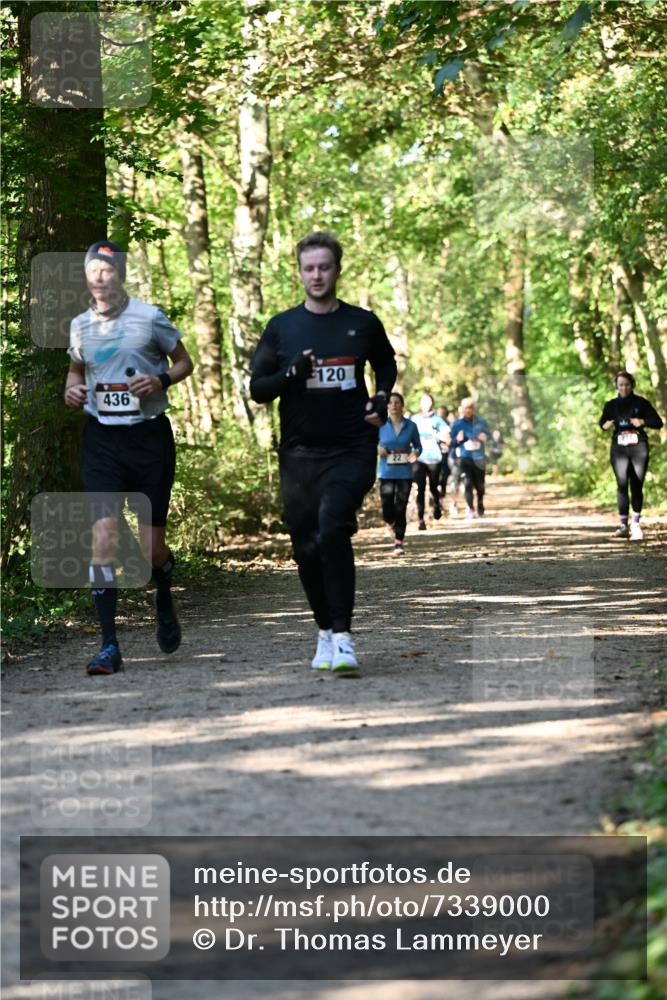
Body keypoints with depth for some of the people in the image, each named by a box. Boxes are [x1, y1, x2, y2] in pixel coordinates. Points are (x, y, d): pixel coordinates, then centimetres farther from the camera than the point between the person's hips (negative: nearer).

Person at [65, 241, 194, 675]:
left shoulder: (149, 317, -3)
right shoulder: (80, 325, 6)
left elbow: (185, 362, 7)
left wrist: (161, 380, -13)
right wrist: (71, 389, 2)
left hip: (149, 435, -2)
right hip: (101, 439, 2)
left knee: (151, 545, 1)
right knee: (104, 537, -12)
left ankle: (164, 599, 38)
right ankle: (110, 646, -10)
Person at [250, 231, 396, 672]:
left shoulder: (363, 323, 6)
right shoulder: (281, 327, 6)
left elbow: (386, 365, 24)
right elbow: (257, 388, 5)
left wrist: (382, 399, 5)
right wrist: (292, 374, -13)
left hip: (352, 449, -2)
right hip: (300, 453, 2)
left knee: (333, 528, -23)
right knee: (307, 548, 4)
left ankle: (343, 635, -19)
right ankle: (326, 632, 24)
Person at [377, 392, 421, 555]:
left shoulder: (411, 426, 3)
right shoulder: (381, 425, 2)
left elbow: (418, 446, 12)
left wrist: (415, 453, -9)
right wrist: (377, 449, -12)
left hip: (404, 473, 0)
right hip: (386, 473, 0)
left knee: (400, 508, -3)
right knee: (387, 509, -5)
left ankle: (398, 542, 5)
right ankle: (391, 524, 31)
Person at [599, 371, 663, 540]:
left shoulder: (641, 403, 5)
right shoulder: (611, 405, 10)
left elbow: (658, 423, 4)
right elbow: (603, 422, 0)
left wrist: (643, 422, -14)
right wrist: (606, 425, -24)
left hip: (639, 446, 0)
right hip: (619, 447, 0)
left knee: (637, 486, 0)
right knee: (622, 484, -12)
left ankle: (636, 523, 9)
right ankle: (623, 525, -14)